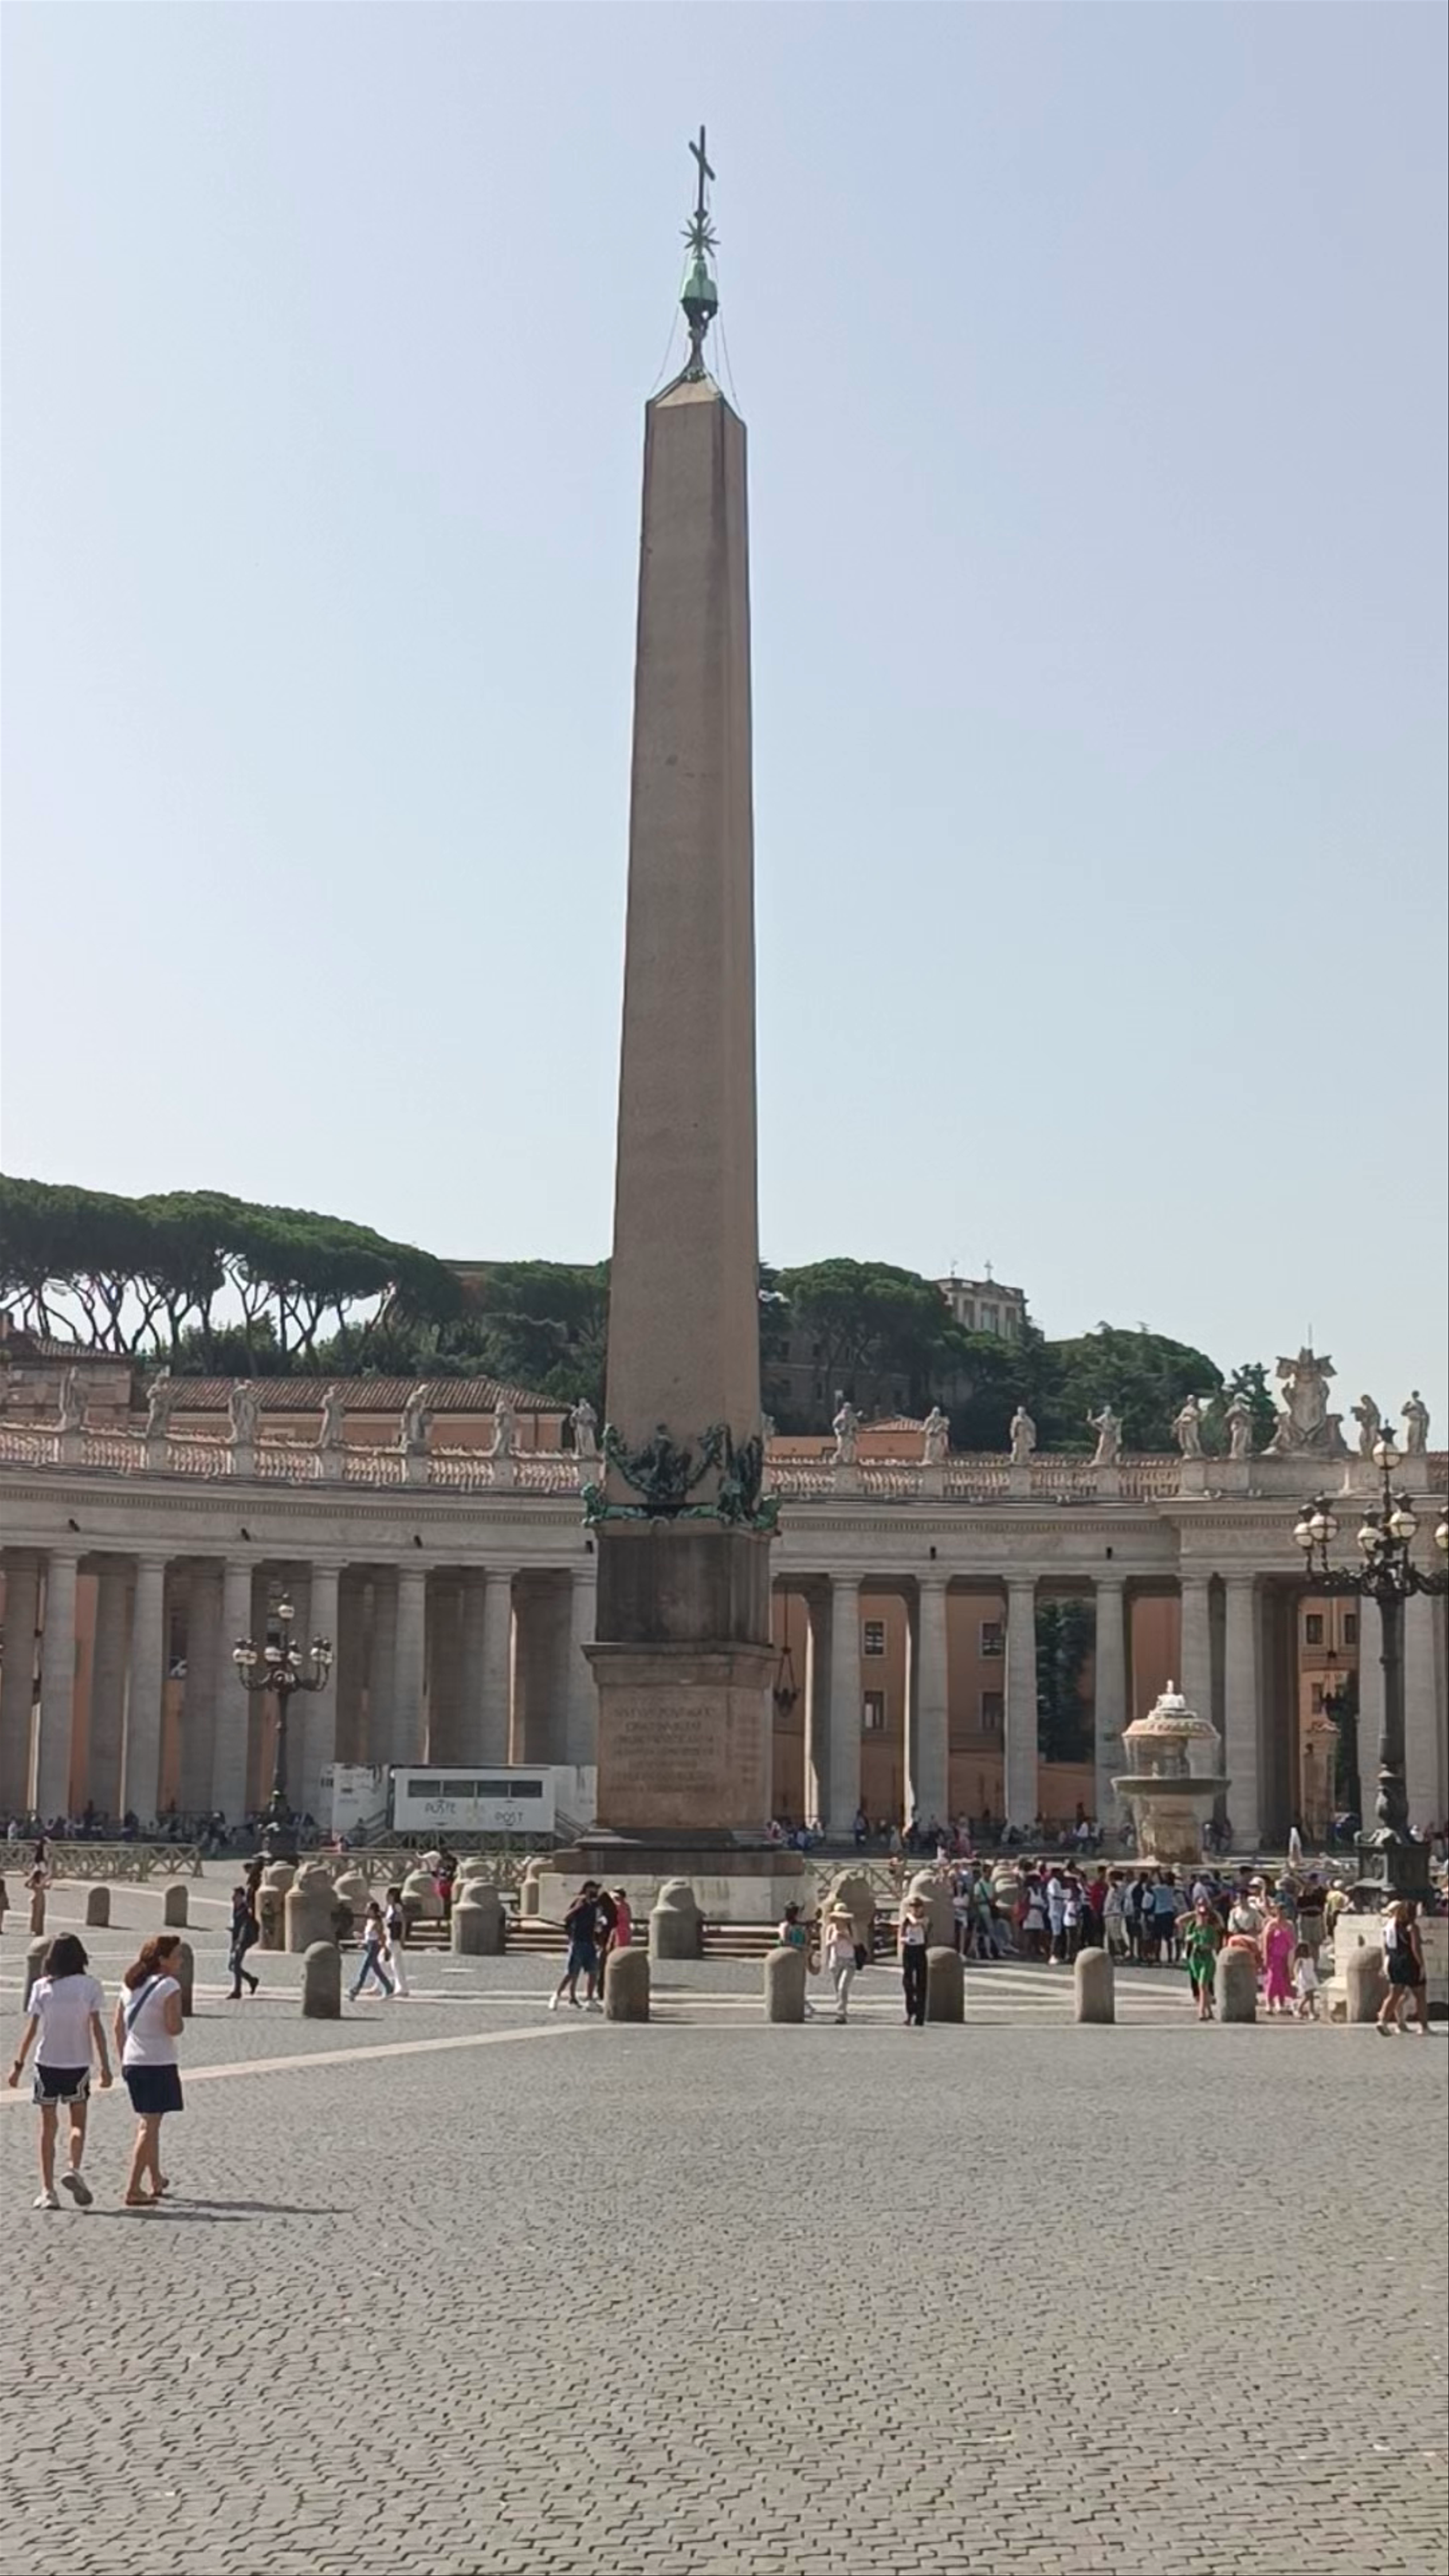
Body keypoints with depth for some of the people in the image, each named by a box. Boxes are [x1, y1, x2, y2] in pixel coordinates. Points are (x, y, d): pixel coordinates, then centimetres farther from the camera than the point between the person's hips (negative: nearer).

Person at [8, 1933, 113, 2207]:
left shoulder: (41, 1987, -2)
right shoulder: (90, 1986, -4)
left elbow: (31, 2029, -4)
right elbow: (97, 2028, -6)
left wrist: (18, 2065, 2)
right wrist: (105, 2066, -2)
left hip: (47, 2063, 1)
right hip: (78, 2063, -1)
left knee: (48, 2126, 9)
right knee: (78, 2122, 14)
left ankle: (47, 2190, 6)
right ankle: (74, 2169, -10)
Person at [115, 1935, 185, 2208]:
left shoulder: (130, 1985, 10)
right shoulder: (168, 1986, -12)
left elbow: (119, 2026, 12)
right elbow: (174, 2028, -18)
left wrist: (124, 2060, 18)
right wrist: (178, 2011, 2)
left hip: (132, 2062, 7)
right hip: (158, 2064, -7)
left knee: (147, 2123, 21)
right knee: (149, 2126, -3)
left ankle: (156, 2180, 34)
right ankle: (133, 2190, -7)